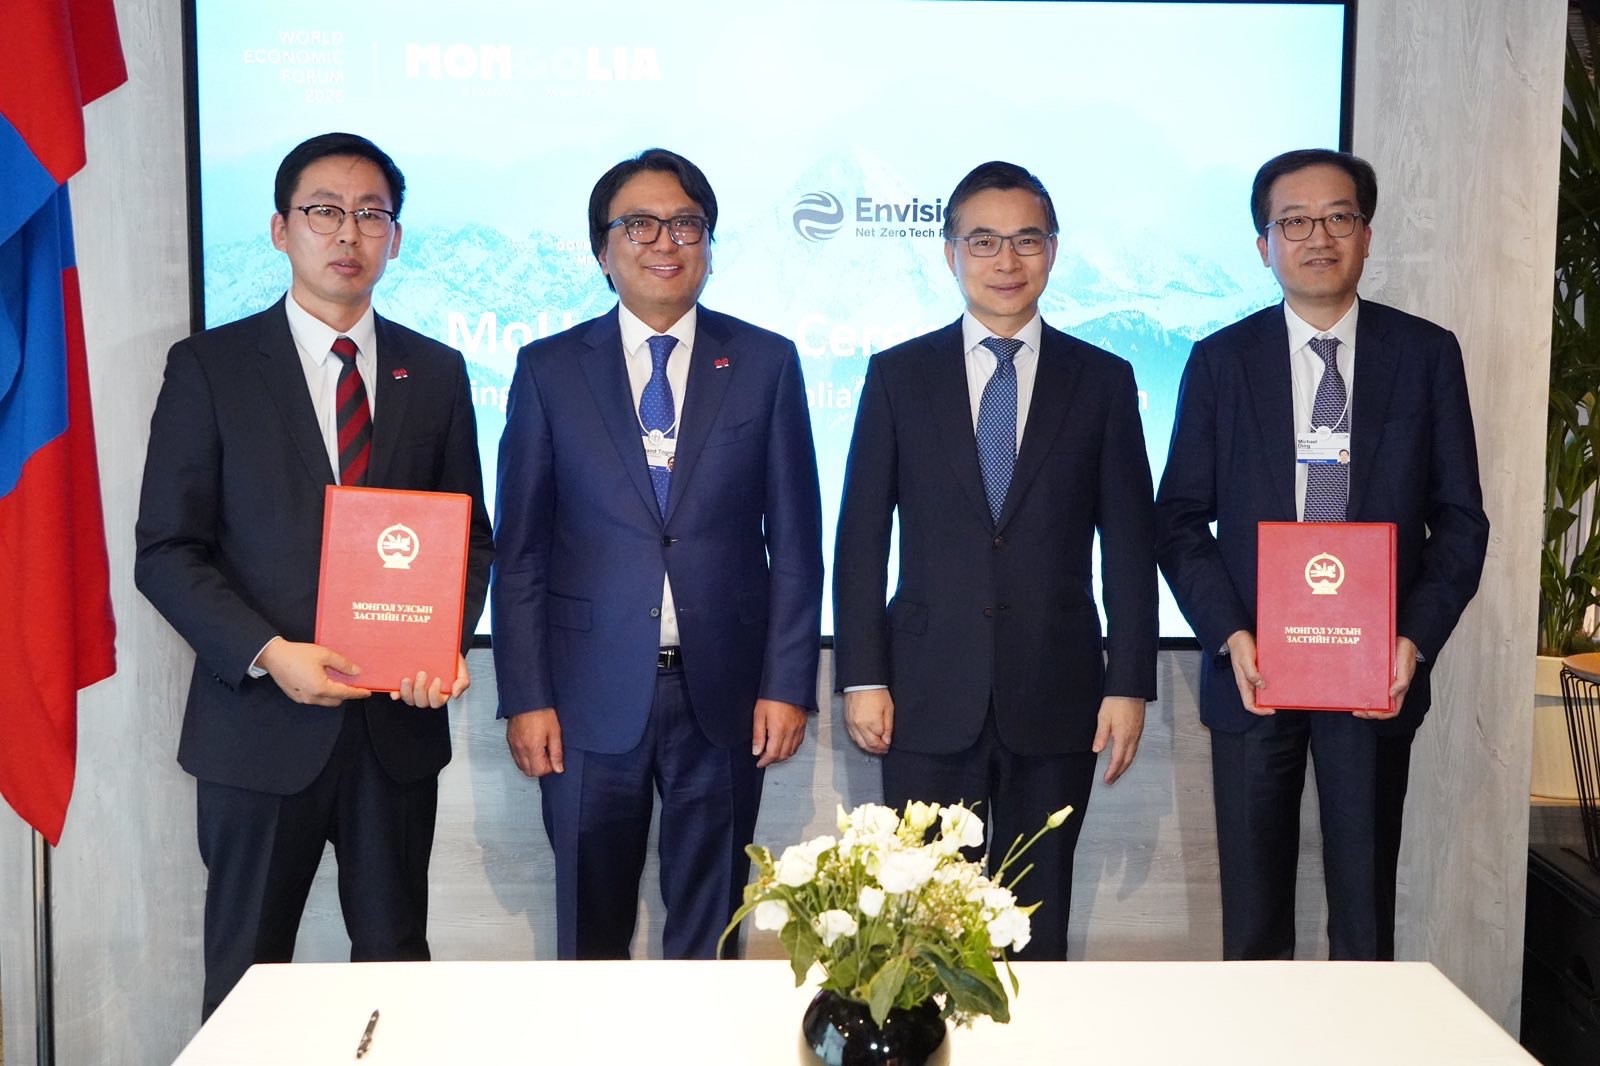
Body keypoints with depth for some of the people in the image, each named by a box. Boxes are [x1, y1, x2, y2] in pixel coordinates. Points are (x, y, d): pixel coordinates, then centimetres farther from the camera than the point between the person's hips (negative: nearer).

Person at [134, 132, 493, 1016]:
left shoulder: (436, 372, 8)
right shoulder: (210, 366, -1)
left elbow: (469, 537, 10)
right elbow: (166, 550, -4)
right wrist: (268, 654, -17)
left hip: (399, 721, 2)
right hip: (260, 718, -2)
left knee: (396, 963, 13)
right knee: (247, 979, 10)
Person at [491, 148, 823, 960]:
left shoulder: (766, 363, 3)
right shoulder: (549, 369, 3)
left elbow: (794, 541, 3)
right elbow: (519, 548, 2)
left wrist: (788, 682, -2)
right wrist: (525, 697, -4)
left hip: (724, 690, 0)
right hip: (592, 693, 0)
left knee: (710, 928, 12)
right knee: (591, 928, 12)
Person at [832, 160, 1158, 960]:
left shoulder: (1102, 380, 4)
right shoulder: (899, 375, 4)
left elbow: (1129, 544, 3)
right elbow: (861, 536, 3)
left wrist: (1130, 684, -1)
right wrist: (862, 676, -3)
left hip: (1057, 692, 0)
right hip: (929, 693, 0)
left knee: (1038, 920, 10)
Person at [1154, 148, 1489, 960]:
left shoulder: (1426, 354, 3)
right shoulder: (1220, 361, 2)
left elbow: (1459, 520, 3)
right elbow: (1181, 519, 2)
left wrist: (1416, 640, -10)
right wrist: (1229, 636, -11)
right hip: (1253, 670, 0)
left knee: (1366, 916, 7)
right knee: (1253, 921, 9)